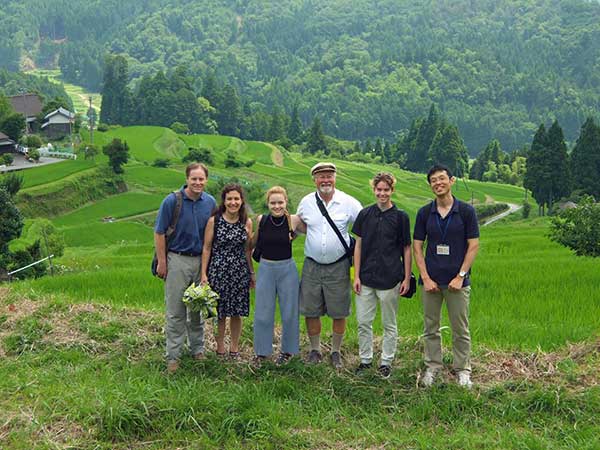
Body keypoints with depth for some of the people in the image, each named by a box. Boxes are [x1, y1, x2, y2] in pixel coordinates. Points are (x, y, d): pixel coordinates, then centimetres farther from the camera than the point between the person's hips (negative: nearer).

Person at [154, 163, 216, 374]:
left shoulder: (210, 202, 2)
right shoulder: (172, 201, -9)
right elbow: (159, 233, -5)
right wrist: (162, 262, -8)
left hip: (201, 260, 3)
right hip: (177, 260, -3)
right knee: (175, 311, 0)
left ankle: (198, 348, 28)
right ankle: (173, 355, 8)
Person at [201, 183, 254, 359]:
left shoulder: (247, 222, 2)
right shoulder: (214, 221, -6)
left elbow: (247, 250, 10)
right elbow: (207, 248, -3)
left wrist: (252, 273, 12)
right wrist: (204, 274, -6)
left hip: (240, 272, 2)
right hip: (218, 271, -2)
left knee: (237, 312, 8)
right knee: (220, 311, 4)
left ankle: (234, 346, 24)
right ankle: (220, 347, 19)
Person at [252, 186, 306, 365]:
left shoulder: (294, 220, -8)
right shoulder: (261, 220, -3)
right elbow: (253, 241, 12)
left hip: (287, 269, -1)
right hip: (265, 269, 1)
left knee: (289, 313, 8)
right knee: (263, 314, 6)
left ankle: (287, 350, 25)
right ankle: (262, 352, 20)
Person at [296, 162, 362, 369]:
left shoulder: (348, 203, -5)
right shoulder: (306, 202, 3)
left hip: (338, 266, -2)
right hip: (312, 265, 2)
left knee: (339, 313, 5)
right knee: (311, 311, 6)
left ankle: (336, 352, 21)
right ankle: (315, 350, 23)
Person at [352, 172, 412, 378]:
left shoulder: (400, 217, -2)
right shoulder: (365, 214, 4)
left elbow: (407, 249, 2)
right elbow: (358, 246, 6)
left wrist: (407, 278, -2)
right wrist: (356, 276, 1)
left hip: (390, 280, -2)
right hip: (366, 278, 2)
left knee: (389, 325, 8)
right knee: (363, 322, 7)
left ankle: (386, 362, 20)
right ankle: (365, 359, 22)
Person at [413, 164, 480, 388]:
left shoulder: (466, 211, -2)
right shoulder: (424, 213, 3)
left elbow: (473, 245, -3)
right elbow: (417, 246, 4)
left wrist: (460, 276, -10)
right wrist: (425, 277, -6)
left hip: (457, 281, -2)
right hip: (430, 280, 2)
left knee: (461, 330, 5)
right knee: (431, 328, 9)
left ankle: (463, 370, 17)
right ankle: (432, 367, 21)